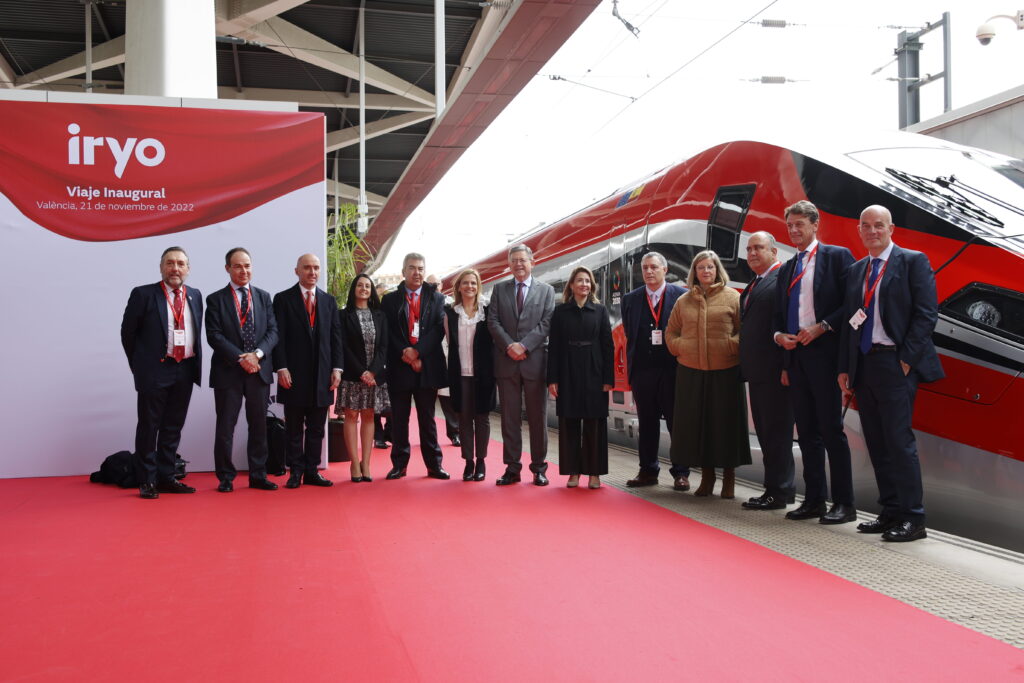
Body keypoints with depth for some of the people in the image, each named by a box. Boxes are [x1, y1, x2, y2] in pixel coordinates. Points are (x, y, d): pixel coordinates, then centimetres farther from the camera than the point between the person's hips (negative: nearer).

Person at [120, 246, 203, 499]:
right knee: (149, 427, 2)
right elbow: (128, 332, 0)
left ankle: (166, 477, 20)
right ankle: (147, 481, 10)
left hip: (185, 371, 5)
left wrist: (195, 365, 12)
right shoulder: (143, 294, -4)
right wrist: (139, 365, 3)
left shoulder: (195, 296, 10)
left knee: (173, 428, 11)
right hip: (154, 371, -4)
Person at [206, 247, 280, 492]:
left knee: (258, 426, 8)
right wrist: (241, 359, -16)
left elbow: (273, 331, 4)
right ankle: (225, 478, 13)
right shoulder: (215, 299, 1)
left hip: (259, 371, 3)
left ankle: (258, 475, 16)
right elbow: (214, 336, -8)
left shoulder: (263, 297, 11)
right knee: (225, 427, 2)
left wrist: (257, 354, -13)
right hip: (228, 371, -3)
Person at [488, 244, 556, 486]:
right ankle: (512, 468, 10)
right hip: (506, 362, 1)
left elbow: (546, 323, -2)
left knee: (537, 418, 3)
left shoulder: (546, 290, 8)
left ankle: (539, 468, 11)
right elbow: (493, 321, 3)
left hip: (535, 361, -1)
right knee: (509, 418, 4)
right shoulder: (499, 289, 12)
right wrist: (509, 346, -10)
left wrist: (524, 346, -12)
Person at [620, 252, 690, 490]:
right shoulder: (631, 299, 10)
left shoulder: (682, 295, 0)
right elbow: (629, 336, 10)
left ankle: (681, 473, 11)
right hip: (642, 370, 3)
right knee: (647, 424, 9)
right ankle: (648, 471, 18)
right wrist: (631, 367, 5)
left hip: (673, 370, -3)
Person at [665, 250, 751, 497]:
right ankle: (706, 476, 17)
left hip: (725, 372, -3)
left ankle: (729, 477, 14)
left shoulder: (732, 297, 2)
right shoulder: (683, 301, 11)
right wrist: (680, 348, 2)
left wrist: (731, 346, -13)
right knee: (696, 423, 5)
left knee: (725, 421, 1)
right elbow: (671, 332, 18)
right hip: (691, 372, 3)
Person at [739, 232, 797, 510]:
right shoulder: (754, 284, 20)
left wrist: (786, 366, -22)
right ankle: (777, 489, 21)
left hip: (774, 371, -10)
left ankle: (779, 492, 3)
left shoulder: (783, 278, -10)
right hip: (757, 371, 10)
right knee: (765, 431, 13)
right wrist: (746, 365, 14)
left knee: (776, 432, -4)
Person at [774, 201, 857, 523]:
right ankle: (813, 500, 15)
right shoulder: (786, 269, 20)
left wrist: (821, 328, -16)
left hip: (823, 352, -7)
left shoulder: (837, 256, 0)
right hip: (794, 355, 7)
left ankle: (843, 503, 0)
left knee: (831, 429, -6)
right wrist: (779, 336, 1)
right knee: (806, 431, 9)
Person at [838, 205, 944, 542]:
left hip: (895, 363, -6)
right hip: (863, 364, 6)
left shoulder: (913, 261, 0)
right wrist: (844, 368, 11)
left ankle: (913, 519, -3)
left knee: (899, 440, -9)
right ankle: (890, 512, 15)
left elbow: (926, 313, -7)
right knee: (877, 443, 8)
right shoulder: (856, 270, 18)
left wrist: (907, 359, -13)